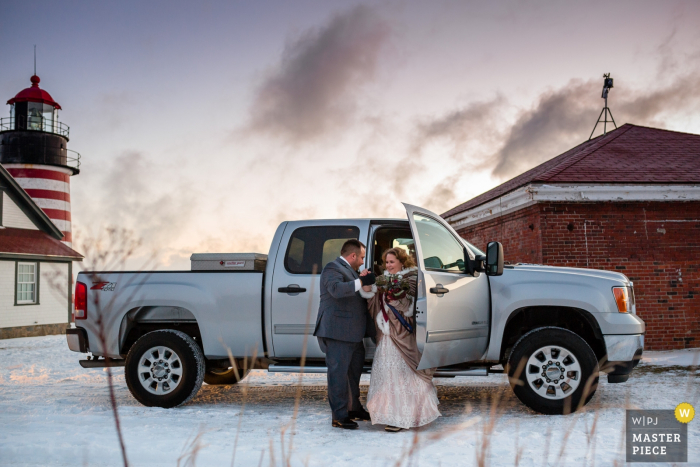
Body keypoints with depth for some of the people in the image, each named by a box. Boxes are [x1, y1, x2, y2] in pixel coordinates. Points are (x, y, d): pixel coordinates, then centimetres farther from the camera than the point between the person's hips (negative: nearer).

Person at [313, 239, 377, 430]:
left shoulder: (349, 270, 22)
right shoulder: (333, 268, -11)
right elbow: (336, 289, -31)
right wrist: (361, 282, -28)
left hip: (353, 333, 11)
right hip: (338, 333, -11)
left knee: (354, 373, 19)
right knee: (339, 373, -6)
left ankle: (354, 409, 31)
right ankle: (339, 416, -2)